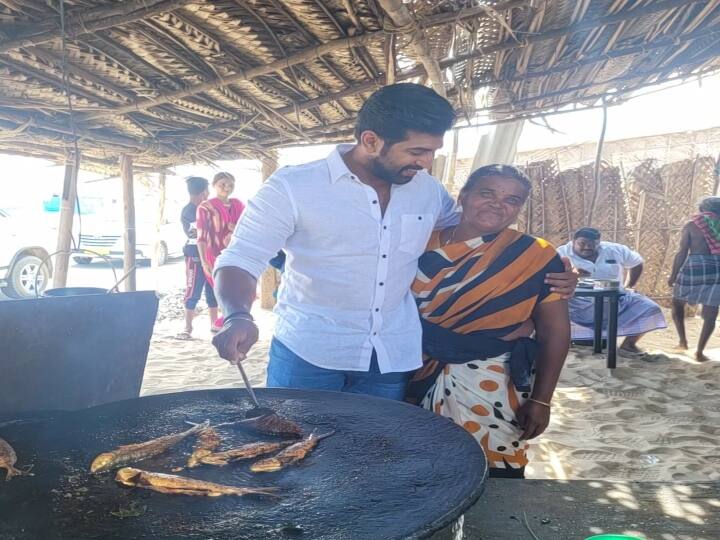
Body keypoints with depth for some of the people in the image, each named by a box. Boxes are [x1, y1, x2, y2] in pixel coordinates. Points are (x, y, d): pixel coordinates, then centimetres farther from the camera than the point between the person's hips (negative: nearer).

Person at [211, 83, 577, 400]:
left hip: (393, 363, 4)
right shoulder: (292, 188, -10)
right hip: (308, 357, -3)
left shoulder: (428, 191, 3)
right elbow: (240, 261, -9)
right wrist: (238, 316, -31)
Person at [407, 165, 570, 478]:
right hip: (415, 380, 3)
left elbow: (555, 332, -3)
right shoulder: (423, 244, 2)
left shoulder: (536, 258, -5)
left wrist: (541, 400, -6)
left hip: (488, 389, -3)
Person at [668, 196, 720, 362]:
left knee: (677, 303, 20)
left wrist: (673, 275, 7)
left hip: (695, 268, -2)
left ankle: (683, 341, 15)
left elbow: (682, 253, 0)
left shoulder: (691, 225, 5)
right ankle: (699, 352, 5)